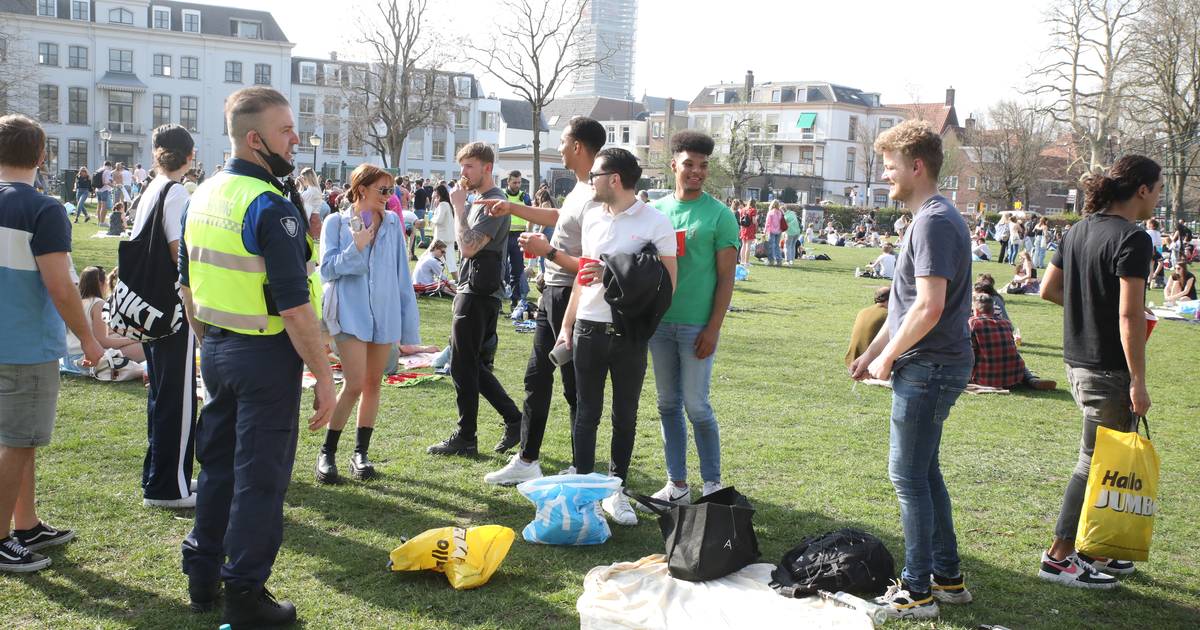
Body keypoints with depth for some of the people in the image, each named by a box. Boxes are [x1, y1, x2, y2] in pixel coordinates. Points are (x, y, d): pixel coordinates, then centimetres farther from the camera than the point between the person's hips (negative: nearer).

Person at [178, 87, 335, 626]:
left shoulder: (202, 196, 7)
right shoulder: (271, 208, -19)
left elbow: (188, 285, 15)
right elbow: (294, 306, -22)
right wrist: (322, 376, -16)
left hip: (216, 350, 8)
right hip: (265, 355, -8)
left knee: (217, 462, 19)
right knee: (260, 476, 2)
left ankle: (202, 576, 31)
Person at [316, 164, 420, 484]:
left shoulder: (392, 223, 5)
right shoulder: (336, 222, -3)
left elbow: (402, 274, 7)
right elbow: (327, 269, -5)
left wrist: (408, 323, 6)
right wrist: (355, 248, -19)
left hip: (384, 313, 4)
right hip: (351, 312, -4)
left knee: (373, 384, 10)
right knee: (355, 384, -11)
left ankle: (360, 452, 21)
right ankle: (327, 452, 5)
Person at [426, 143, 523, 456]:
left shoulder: (493, 203, -15)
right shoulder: (479, 201, 17)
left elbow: (468, 247, -23)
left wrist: (458, 207, -16)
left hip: (478, 295, -10)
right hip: (474, 292, 10)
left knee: (464, 366, -3)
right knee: (476, 366, 13)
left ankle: (465, 438, 5)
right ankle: (514, 420, 17)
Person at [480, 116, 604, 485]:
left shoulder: (593, 199, -23)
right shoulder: (579, 189, 9)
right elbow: (558, 217, 30)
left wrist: (548, 251, -21)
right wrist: (512, 208, 32)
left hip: (570, 298, -11)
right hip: (552, 294, 11)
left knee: (575, 388, -1)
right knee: (536, 378, 17)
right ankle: (527, 461, 29)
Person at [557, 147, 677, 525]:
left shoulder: (655, 222, -8)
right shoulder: (592, 217, 9)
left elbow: (667, 285, -9)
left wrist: (614, 275, -16)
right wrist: (567, 324, 16)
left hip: (629, 334, -4)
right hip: (588, 328, 4)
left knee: (625, 415, 8)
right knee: (587, 412, 8)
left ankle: (616, 490, 18)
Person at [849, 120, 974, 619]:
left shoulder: (934, 222, -18)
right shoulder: (930, 217, 15)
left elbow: (929, 306, -26)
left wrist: (889, 357, -14)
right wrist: (872, 352, 19)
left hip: (928, 368, -10)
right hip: (930, 366, 10)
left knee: (909, 475, -3)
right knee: (923, 472, 17)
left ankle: (917, 591, 7)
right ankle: (947, 577, 27)